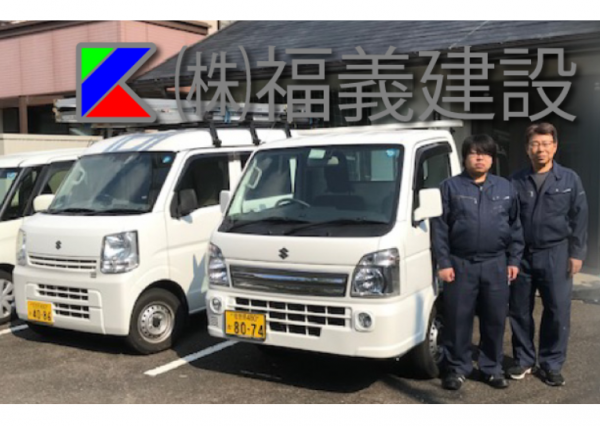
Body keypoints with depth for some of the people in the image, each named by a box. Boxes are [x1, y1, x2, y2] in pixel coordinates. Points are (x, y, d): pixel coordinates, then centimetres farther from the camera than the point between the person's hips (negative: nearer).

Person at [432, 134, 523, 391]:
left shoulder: (505, 189, 10)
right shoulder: (450, 187, 0)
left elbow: (515, 227, 13)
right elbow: (439, 228, -3)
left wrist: (514, 260, 7)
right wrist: (443, 263, -8)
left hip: (496, 265, 3)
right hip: (460, 265, -3)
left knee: (495, 320, 9)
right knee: (458, 319, 1)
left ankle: (492, 368, 24)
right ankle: (456, 369, 15)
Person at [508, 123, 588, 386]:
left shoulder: (569, 180, 1)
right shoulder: (516, 181, 1)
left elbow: (579, 219, 2)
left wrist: (576, 253, -3)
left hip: (556, 254, -1)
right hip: (522, 255, 1)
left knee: (557, 312, 4)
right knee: (519, 311, 8)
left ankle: (551, 364, 19)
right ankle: (524, 360, 25)